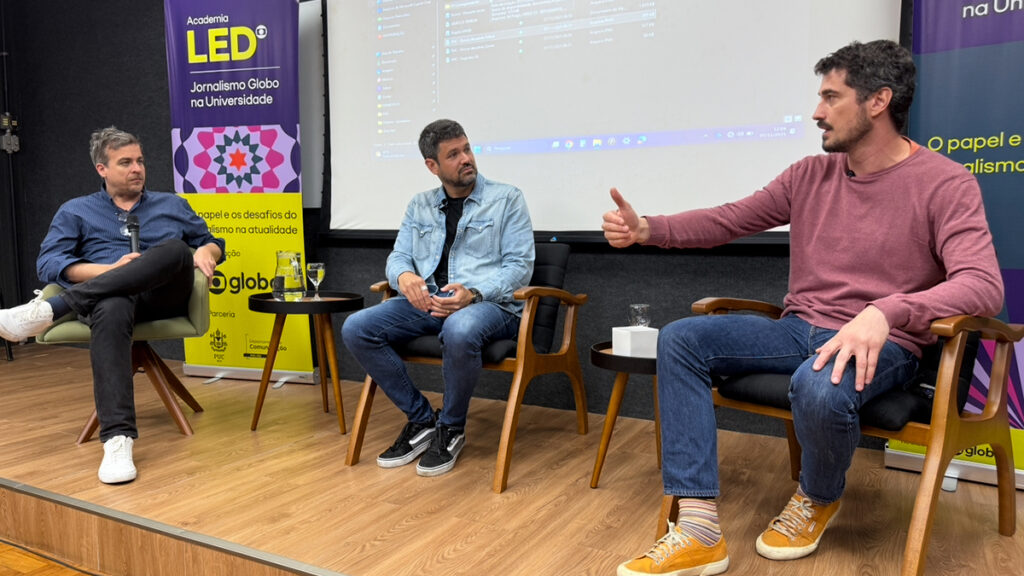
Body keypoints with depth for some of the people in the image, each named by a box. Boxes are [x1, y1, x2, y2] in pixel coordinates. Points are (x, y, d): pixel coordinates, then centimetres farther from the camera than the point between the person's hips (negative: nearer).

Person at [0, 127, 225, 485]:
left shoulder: (172, 204, 23)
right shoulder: (76, 211, 18)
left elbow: (212, 241, 23)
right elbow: (47, 264, 5)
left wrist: (204, 253, -3)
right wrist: (111, 269, -11)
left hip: (165, 296, 1)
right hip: (112, 295, -1)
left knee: (175, 249, -34)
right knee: (111, 310, -41)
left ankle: (50, 309, -35)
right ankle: (118, 439, -49)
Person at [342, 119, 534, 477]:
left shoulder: (507, 199, 4)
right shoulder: (419, 206, 18)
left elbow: (520, 265, -4)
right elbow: (398, 256, 14)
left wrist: (473, 293, -22)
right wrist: (405, 277, -13)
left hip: (488, 303, -4)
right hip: (427, 302, 5)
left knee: (459, 331, -40)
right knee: (356, 329, -17)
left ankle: (451, 429, -11)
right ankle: (421, 420, -3)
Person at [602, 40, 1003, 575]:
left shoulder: (945, 183, -8)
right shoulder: (810, 175, 8)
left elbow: (983, 285, -20)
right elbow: (727, 219, 6)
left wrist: (885, 314, -37)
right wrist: (646, 229, -10)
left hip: (882, 343, -5)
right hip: (799, 329, 6)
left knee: (820, 389, -40)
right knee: (680, 338, -15)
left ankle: (817, 499, 0)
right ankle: (699, 531, -21)